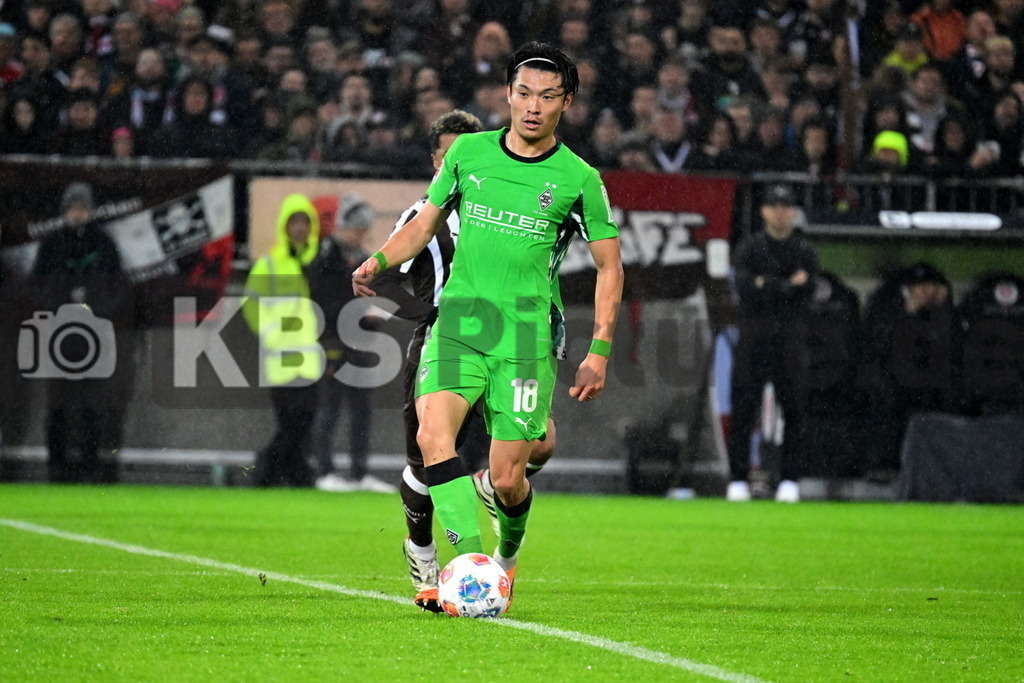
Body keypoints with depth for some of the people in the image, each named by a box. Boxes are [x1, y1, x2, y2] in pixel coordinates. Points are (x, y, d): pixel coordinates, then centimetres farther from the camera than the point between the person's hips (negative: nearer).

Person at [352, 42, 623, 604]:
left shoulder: (578, 179, 1)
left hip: (528, 337, -2)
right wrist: (379, 261, 0)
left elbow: (609, 267, 8)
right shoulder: (469, 152, 8)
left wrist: (599, 351, 0)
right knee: (433, 435, -25)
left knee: (507, 479, -4)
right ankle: (470, 556, -31)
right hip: (458, 323, 2)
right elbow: (426, 223, 19)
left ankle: (508, 555, 29)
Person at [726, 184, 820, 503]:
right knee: (743, 409, -3)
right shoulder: (749, 248, 6)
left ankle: (788, 480, 4)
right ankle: (738, 479, 1)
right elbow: (745, 286, -11)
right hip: (753, 337, -1)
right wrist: (787, 286, -14)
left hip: (790, 337, 1)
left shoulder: (805, 252, 9)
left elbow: (805, 296, -4)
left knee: (793, 410, -2)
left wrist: (766, 286, -12)